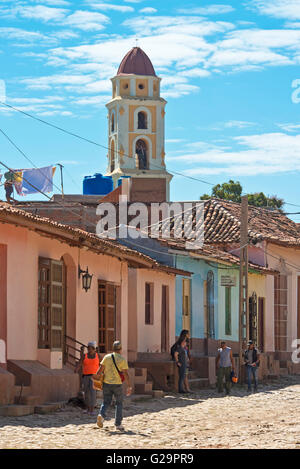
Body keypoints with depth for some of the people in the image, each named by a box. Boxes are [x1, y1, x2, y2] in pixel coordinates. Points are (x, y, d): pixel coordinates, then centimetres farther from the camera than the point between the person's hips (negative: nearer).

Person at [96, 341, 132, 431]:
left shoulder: (107, 357, 2)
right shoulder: (122, 360, -5)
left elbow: (100, 370, -2)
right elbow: (126, 374, -8)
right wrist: (129, 386, -5)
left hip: (106, 383, 2)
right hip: (117, 384, -2)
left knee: (106, 402, 10)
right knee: (119, 403, 12)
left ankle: (101, 414, -20)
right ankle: (118, 424, 10)